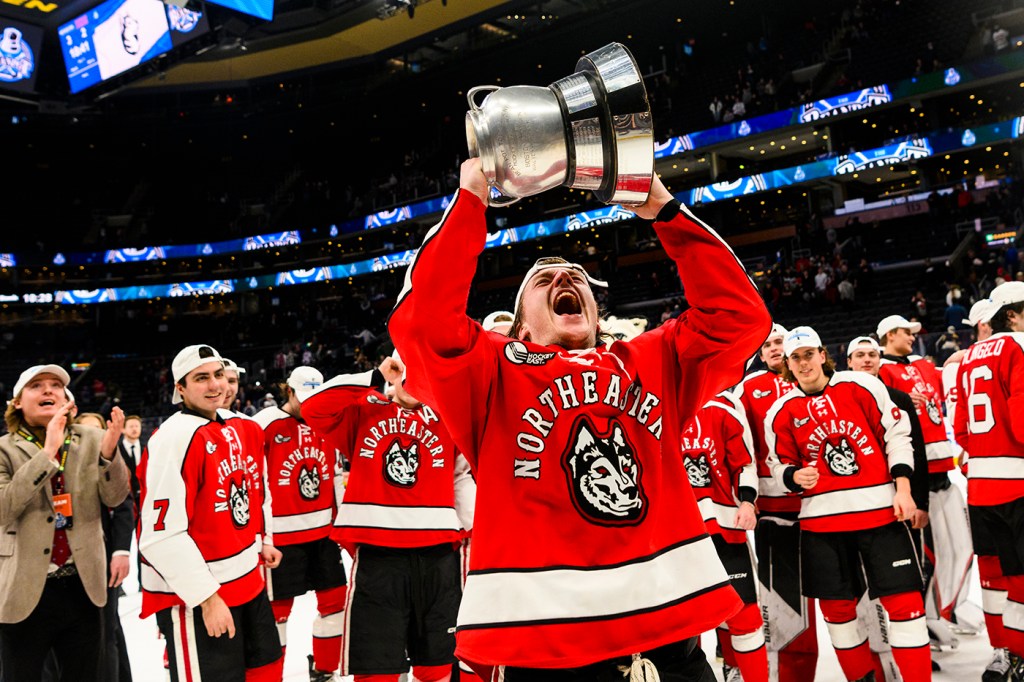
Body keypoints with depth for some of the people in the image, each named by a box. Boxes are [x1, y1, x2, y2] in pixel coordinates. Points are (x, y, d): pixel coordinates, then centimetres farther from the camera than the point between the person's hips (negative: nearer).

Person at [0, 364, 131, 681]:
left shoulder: (91, 440, 2)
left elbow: (115, 497, -5)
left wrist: (108, 450, -23)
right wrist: (47, 452, -25)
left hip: (82, 587, 2)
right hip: (25, 590, -2)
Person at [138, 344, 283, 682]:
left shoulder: (242, 428, 7)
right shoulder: (174, 439, -20)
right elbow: (162, 535, -24)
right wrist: (207, 596, -22)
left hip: (247, 580, 9)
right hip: (192, 596, -9)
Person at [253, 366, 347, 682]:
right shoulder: (264, 425, -11)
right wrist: (261, 537, -13)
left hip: (323, 531, 6)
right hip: (282, 534, -6)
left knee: (335, 598, 10)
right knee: (278, 607, 3)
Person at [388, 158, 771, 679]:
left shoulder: (655, 362, 14)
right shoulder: (495, 371, 4)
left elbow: (738, 314, 6)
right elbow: (422, 322, -12)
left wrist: (664, 211, 4)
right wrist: (471, 201, -7)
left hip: (670, 627, 3)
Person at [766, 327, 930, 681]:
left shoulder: (861, 386, 0)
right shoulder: (781, 412, 4)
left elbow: (895, 434, 2)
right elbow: (779, 464, 11)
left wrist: (903, 488, -4)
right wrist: (796, 476, -12)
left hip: (879, 509, -2)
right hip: (821, 518, 2)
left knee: (903, 599, -4)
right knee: (836, 605, 8)